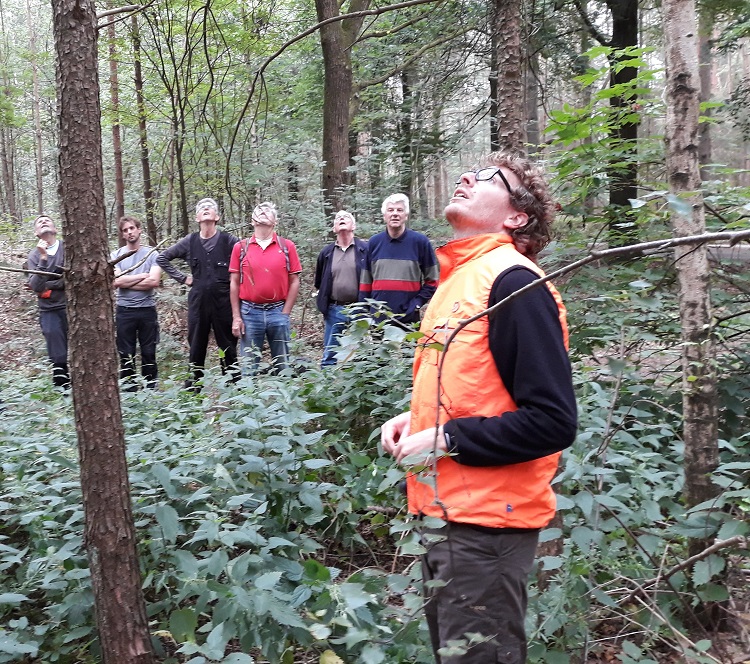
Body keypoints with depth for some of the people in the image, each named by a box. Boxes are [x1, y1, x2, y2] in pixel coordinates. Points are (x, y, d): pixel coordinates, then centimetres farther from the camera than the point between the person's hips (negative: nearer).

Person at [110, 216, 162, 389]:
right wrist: (143, 276, -9)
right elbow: (116, 281, -11)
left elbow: (154, 282, -12)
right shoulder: (116, 256, 4)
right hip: (124, 311, 1)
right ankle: (128, 390, 14)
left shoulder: (151, 253, 1)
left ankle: (150, 389, 16)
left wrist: (127, 282, -10)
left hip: (147, 310, -1)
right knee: (126, 355, 6)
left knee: (149, 353, 7)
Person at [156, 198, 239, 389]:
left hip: (223, 300, -2)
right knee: (196, 347, 10)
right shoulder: (189, 242, 4)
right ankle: (192, 388, 20)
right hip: (198, 301, 3)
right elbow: (162, 258, 14)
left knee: (228, 346, 5)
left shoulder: (228, 240, -4)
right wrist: (182, 278, 7)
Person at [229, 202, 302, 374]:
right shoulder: (241, 248, 6)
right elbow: (234, 284, 6)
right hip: (249, 312, 0)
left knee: (283, 365, 6)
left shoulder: (287, 246, 4)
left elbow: (294, 282, 4)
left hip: (278, 311, 0)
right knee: (249, 367, 5)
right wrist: (236, 317, 0)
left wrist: (285, 314, -3)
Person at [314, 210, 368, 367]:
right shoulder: (326, 253, 8)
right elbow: (319, 282, 20)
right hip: (334, 311, 3)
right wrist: (324, 302, 15)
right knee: (330, 356, 7)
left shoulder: (365, 249, -2)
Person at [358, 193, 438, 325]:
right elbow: (365, 282, 12)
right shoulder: (374, 242, 9)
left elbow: (432, 281, 4)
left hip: (409, 319, -2)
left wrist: (417, 303, -8)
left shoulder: (420, 241, 1)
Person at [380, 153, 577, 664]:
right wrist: (418, 419, 5)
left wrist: (445, 440, -19)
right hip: (448, 509, 9)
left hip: (485, 520, -9)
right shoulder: (461, 277, 12)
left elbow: (552, 421, -23)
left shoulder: (512, 282, -17)